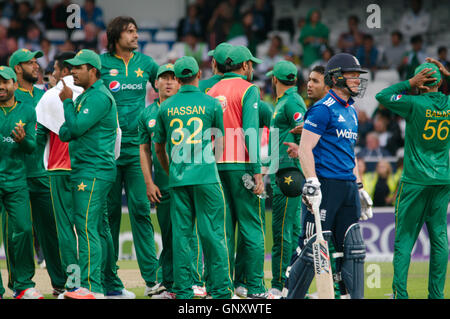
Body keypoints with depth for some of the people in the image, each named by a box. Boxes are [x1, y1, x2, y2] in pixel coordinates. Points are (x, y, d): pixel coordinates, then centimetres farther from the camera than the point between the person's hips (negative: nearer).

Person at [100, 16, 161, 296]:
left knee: (141, 208, -3)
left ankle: (152, 276, -3)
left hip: (136, 145, 1)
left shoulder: (145, 63, 10)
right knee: (109, 210, 3)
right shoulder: (101, 62, 2)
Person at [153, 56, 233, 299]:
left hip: (177, 178, 3)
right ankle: (220, 289, -2)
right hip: (206, 176, -3)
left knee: (180, 234, 4)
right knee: (212, 233, -1)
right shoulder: (211, 104, -1)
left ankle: (183, 290, 3)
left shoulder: (166, 107, 6)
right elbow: (221, 141, 9)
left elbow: (159, 147, 15)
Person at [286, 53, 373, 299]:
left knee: (353, 250, 4)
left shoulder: (351, 111, 19)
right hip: (324, 186, -9)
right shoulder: (324, 109, -8)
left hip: (348, 187, 9)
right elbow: (305, 148, -14)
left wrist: (359, 187, 23)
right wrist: (312, 183, -22)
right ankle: (292, 296, 2)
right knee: (313, 248, -7)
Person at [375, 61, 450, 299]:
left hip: (415, 181, -4)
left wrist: (410, 83, -3)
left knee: (404, 238, 1)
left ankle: (400, 292, -4)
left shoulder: (415, 104, -13)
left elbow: (381, 96, -2)